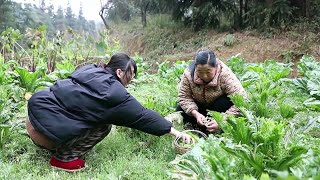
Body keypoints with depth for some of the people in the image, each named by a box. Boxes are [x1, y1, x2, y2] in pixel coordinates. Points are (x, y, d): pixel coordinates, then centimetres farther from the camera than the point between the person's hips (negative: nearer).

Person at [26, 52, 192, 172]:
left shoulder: (91, 70, 9)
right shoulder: (114, 92, -12)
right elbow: (142, 115, -7)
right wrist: (175, 132, 0)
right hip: (46, 123, -8)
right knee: (103, 126, -5)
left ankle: (60, 148, 18)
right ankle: (63, 158, 1)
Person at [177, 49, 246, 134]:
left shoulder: (225, 75, -34)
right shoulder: (188, 74, -26)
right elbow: (184, 97, -20)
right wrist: (195, 113, -37)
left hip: (220, 106, -2)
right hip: (199, 106, 2)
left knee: (225, 103, -35)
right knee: (180, 109, -21)